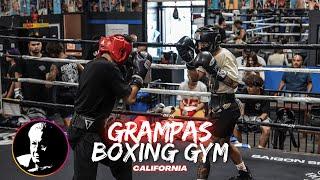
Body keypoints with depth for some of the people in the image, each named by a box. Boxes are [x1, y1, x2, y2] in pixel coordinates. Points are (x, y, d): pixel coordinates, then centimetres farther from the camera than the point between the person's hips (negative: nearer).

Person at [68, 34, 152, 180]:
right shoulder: (108, 68, -18)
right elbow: (130, 99, -12)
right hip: (86, 134, -10)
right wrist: (139, 73, -3)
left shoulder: (92, 65, 8)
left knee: (122, 163, 16)